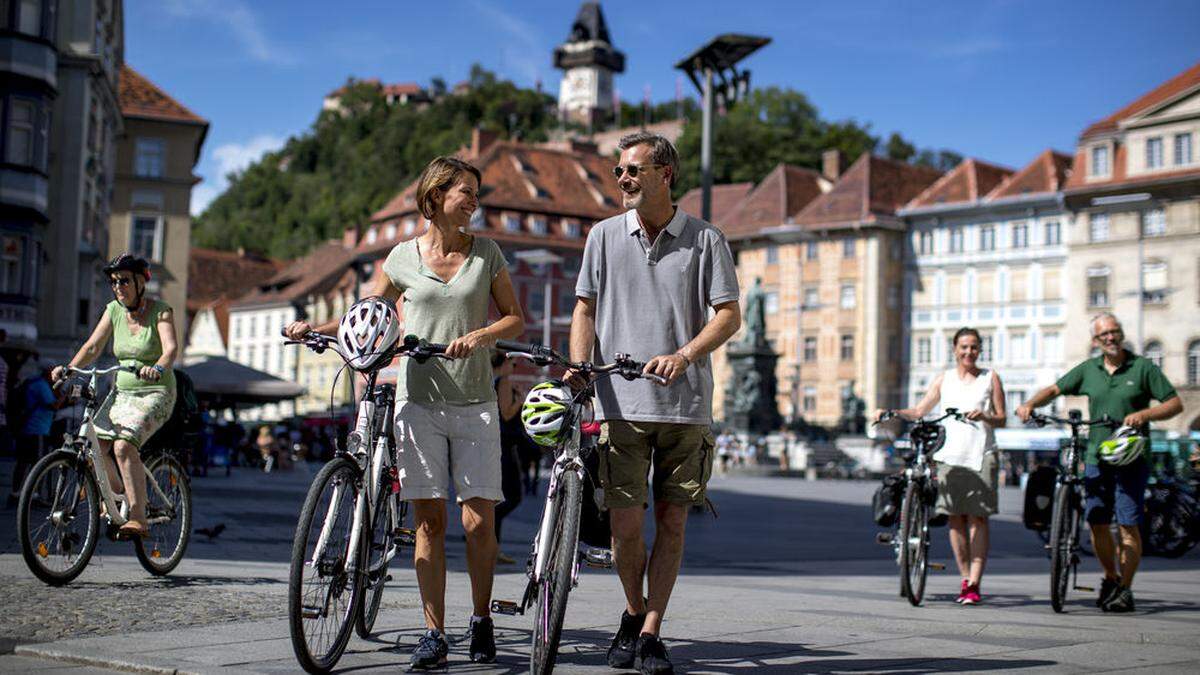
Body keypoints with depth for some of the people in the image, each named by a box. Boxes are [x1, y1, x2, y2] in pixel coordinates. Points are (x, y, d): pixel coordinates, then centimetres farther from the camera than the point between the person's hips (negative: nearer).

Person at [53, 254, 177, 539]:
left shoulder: (160, 311, -9)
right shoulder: (114, 310, 5)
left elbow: (170, 348, -24)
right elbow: (93, 346, 1)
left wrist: (158, 368, -46)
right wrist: (68, 368, -17)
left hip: (154, 393, -5)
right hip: (122, 391, 5)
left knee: (124, 445, -28)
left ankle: (138, 519, -26)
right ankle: (116, 491, 16)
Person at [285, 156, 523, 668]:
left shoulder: (486, 253, 6)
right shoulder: (403, 257, 6)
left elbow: (515, 319, 7)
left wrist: (482, 334, -13)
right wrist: (315, 329, 2)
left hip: (475, 404, 0)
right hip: (419, 400, 0)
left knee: (479, 520, -4)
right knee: (429, 520, 0)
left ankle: (482, 622, 15)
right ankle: (434, 633, 6)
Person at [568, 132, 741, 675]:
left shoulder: (705, 239, 3)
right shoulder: (605, 236, 8)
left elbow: (729, 315, -1)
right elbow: (585, 309, 10)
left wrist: (683, 356, -18)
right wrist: (579, 367, -7)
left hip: (685, 402, 0)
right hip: (621, 402, 0)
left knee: (672, 522, 3)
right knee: (625, 524, -3)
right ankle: (634, 612, 23)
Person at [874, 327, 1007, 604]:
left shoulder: (990, 378, 9)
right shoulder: (944, 379, 15)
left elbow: (1002, 419, 6)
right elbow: (920, 411, 13)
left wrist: (985, 417, -14)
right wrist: (891, 412, -2)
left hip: (981, 456, -2)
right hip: (950, 456, 2)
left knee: (977, 517, -7)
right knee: (955, 519, 2)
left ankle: (974, 584, -8)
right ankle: (965, 579, 11)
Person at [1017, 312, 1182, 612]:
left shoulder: (1143, 367, 1)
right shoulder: (1088, 370, 10)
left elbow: (1175, 404, -1)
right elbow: (1055, 389, 14)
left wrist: (1144, 414, -18)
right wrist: (1030, 404, -6)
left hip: (1132, 458, -3)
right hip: (1096, 457, 3)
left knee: (1128, 525, -7)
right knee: (1097, 523, 5)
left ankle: (1125, 588, 3)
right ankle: (1111, 578, 25)